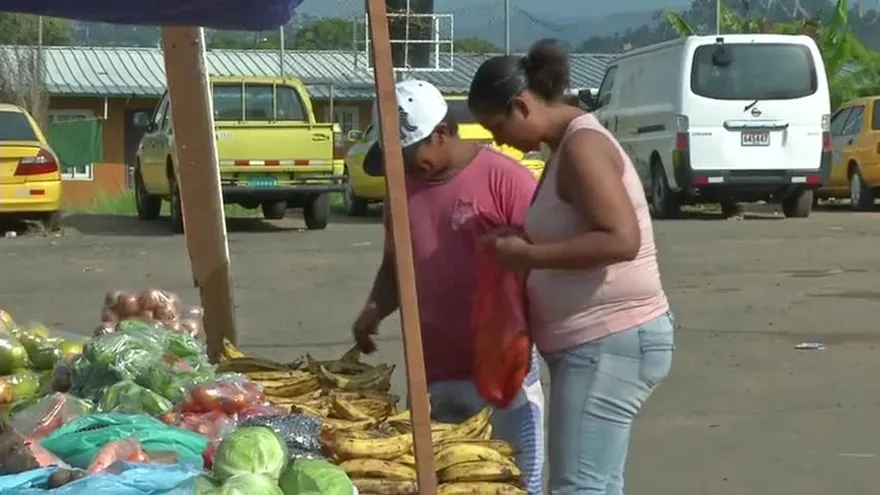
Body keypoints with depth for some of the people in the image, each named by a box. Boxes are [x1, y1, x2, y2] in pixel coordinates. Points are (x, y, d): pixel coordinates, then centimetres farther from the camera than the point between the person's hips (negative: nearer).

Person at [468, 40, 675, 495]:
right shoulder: (569, 145, 15)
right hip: (600, 341, 11)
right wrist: (522, 244, 9)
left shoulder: (581, 145, -16)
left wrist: (528, 256, -21)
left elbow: (621, 240, -26)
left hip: (609, 341, -11)